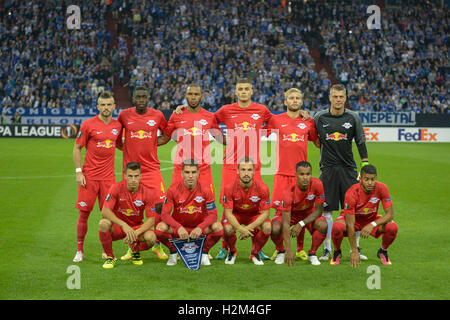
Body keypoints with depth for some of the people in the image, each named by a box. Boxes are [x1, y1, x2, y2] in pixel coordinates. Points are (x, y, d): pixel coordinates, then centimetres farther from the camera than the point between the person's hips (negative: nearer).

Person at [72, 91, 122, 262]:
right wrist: (78, 172, -7)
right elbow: (77, 148, -1)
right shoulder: (88, 125, -5)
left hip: (108, 177, 3)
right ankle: (80, 250, 11)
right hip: (89, 176, -3)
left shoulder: (118, 125, 7)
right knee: (84, 212, -1)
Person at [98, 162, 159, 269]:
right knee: (103, 223, -35)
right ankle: (110, 257, -11)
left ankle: (135, 251, 7)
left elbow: (151, 220, -14)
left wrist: (135, 233, -30)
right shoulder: (116, 188, -16)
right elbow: (105, 211, -22)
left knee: (151, 238, -31)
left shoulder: (147, 193, -13)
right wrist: (124, 225, -35)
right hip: (117, 226, -1)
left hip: (137, 227, 1)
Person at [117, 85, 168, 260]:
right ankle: (132, 247, 13)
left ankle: (157, 245, 7)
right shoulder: (124, 115, 2)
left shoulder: (157, 115, 3)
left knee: (160, 205, -8)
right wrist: (125, 146, 5)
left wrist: (151, 144, 6)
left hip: (152, 168, 0)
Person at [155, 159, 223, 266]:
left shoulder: (205, 189, -13)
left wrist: (200, 228, -35)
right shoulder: (173, 189, -14)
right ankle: (173, 252, 1)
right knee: (160, 228, -30)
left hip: (199, 228, 0)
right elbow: (165, 214, -16)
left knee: (218, 227, -29)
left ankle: (204, 253, 1)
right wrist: (179, 227, -36)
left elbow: (213, 214, -15)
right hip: (178, 228, 0)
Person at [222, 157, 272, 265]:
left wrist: (249, 228, -32)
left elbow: (265, 213, -20)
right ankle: (232, 251, 4)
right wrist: (241, 229, -37)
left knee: (267, 227, -29)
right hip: (235, 214, -1)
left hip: (254, 214, 1)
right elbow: (228, 212, -21)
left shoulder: (262, 188, -24)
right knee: (228, 229, -33)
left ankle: (255, 253, 1)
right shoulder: (230, 188, -25)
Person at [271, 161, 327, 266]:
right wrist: (289, 250, -44)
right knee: (275, 229, -31)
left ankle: (312, 254, -3)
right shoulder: (289, 191, -36)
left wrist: (301, 224, -32)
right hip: (289, 213, -2)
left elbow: (318, 210, -17)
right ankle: (281, 252, 2)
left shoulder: (317, 185, -29)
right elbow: (286, 223, -37)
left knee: (323, 226, -29)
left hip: (309, 214, 2)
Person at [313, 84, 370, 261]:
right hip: (328, 168, 0)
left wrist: (366, 166, 2)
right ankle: (327, 249, 8)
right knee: (327, 210, 0)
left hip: (348, 168, 1)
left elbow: (360, 142, 5)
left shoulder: (353, 117, 2)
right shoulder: (319, 117, 1)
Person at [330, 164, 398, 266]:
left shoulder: (382, 188, -24)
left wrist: (372, 225, -38)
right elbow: (350, 224, -30)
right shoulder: (352, 193, -32)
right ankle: (337, 252, -3)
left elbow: (390, 214, -21)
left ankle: (383, 251, 5)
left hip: (372, 219, 2)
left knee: (393, 227, -27)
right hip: (352, 219, -2)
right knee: (337, 227, -36)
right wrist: (354, 251, -31)